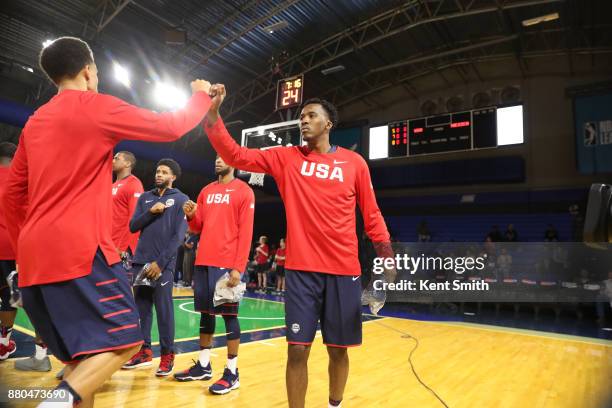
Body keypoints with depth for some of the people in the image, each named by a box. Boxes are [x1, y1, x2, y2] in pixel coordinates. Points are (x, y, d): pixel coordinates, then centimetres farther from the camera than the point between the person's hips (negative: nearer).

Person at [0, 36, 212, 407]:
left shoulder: (35, 122, 19)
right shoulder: (97, 106, -3)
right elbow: (171, 127, 0)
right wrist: (201, 96, 16)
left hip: (35, 259, 8)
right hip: (80, 252, -8)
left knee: (83, 353, 15)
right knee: (125, 340, -2)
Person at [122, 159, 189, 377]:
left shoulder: (181, 199, 1)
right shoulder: (145, 197, 15)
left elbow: (178, 236, -6)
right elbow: (133, 226, 8)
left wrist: (160, 262, -13)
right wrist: (151, 212, -10)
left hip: (163, 264, -5)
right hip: (140, 261, 5)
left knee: (164, 310, -1)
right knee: (141, 307, 9)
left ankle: (167, 355, 9)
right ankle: (144, 350, 21)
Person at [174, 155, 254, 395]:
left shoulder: (244, 191, -3)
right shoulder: (206, 191, 16)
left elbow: (245, 231, -10)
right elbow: (198, 227, 18)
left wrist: (238, 267, -16)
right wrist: (191, 216, -4)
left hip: (227, 264, -6)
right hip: (203, 261, 6)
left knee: (229, 314, -1)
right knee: (205, 312, 13)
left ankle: (232, 372, 9)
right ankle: (203, 366, 26)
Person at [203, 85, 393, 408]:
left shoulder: (354, 162, 5)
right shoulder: (286, 157, 6)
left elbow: (371, 213, 9)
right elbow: (236, 155, 1)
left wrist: (386, 253, 1)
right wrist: (213, 113, -10)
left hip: (344, 270, 1)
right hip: (301, 269, 0)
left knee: (338, 349, 10)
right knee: (298, 349, -2)